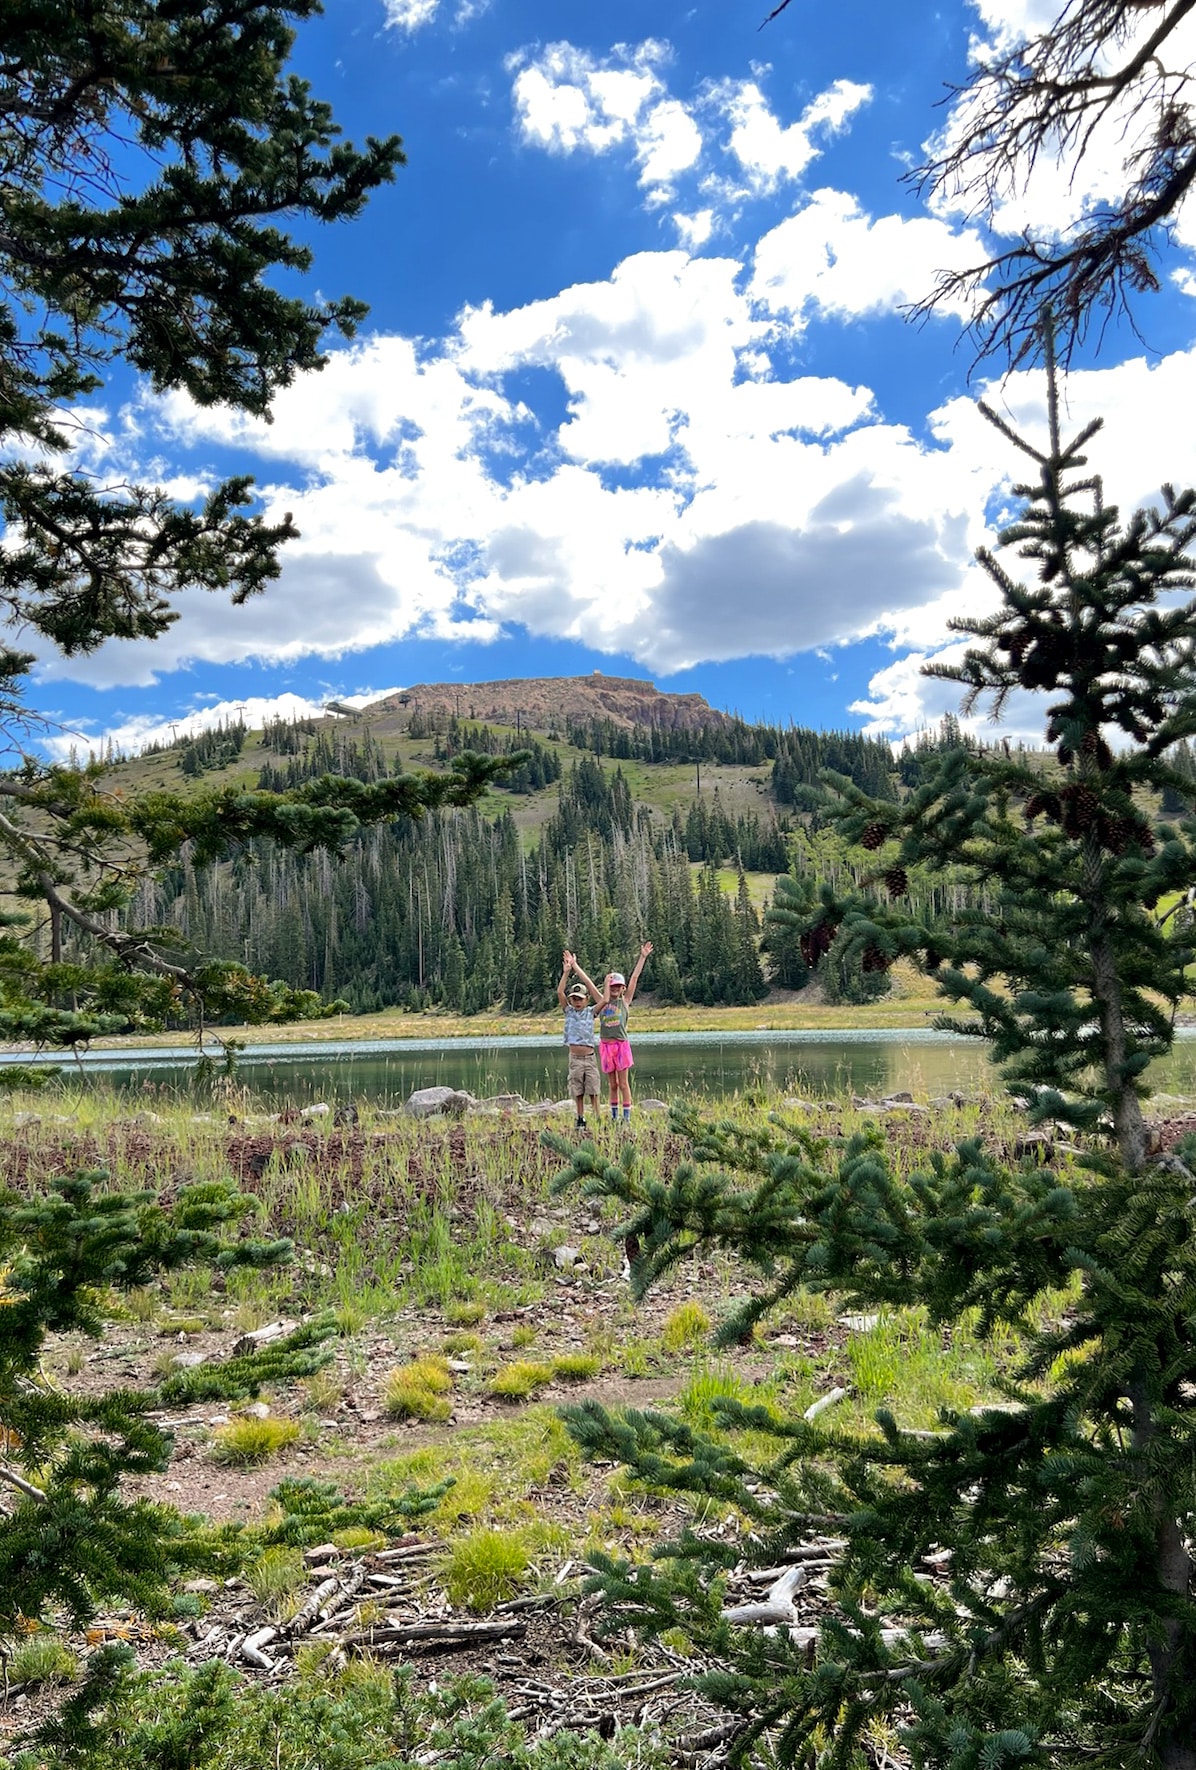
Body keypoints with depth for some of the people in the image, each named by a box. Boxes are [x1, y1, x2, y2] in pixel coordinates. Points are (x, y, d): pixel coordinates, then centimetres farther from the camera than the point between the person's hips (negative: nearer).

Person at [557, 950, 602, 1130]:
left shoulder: (590, 1012, 2)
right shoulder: (568, 1012, 4)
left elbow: (593, 989, -6)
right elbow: (559, 992, -8)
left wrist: (577, 968, -9)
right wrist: (566, 972, -19)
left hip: (590, 1057, -1)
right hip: (574, 1058, 1)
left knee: (593, 1091, -1)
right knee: (578, 1092, 6)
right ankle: (580, 1119, 16)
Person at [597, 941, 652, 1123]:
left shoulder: (625, 1001, 4)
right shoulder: (602, 1002, 9)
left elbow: (634, 978, 0)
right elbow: (606, 999, -16)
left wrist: (643, 957, -4)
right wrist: (606, 981, -3)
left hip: (622, 1044, -2)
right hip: (605, 1045, 2)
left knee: (623, 1084, -1)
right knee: (613, 1084, 11)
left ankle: (627, 1118, 2)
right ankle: (614, 1117, 18)